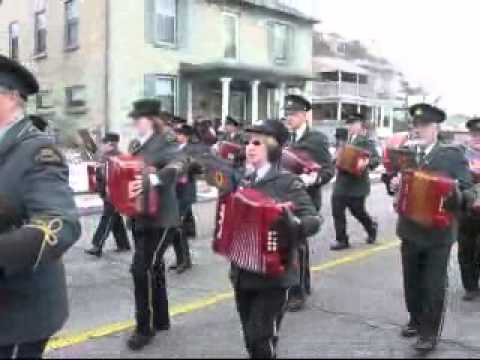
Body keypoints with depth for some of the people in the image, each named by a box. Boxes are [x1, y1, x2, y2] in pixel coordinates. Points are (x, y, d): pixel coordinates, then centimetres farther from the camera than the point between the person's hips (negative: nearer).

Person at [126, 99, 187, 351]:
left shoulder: (164, 144, -13)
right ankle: (161, 320, 29)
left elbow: (177, 165, -32)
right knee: (153, 267, 16)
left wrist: (152, 179, -46)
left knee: (142, 268, -10)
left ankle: (145, 327, 4)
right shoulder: (135, 145, 12)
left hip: (159, 219, -8)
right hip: (139, 217, 8)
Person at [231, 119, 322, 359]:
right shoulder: (244, 181, 7)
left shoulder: (287, 182, -12)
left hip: (273, 275, -6)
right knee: (250, 338, 16)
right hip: (242, 273, 6)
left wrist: (293, 223, -36)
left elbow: (314, 220, -19)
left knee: (261, 340, -4)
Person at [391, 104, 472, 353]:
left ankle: (430, 333, 17)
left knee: (433, 286, 3)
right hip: (410, 231, 5)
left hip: (438, 234, -4)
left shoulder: (453, 155, -9)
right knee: (412, 282, 16)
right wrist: (395, 185, -10)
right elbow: (399, 185, 12)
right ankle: (416, 321, 35)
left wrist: (453, 194, -31)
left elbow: (467, 193, -11)